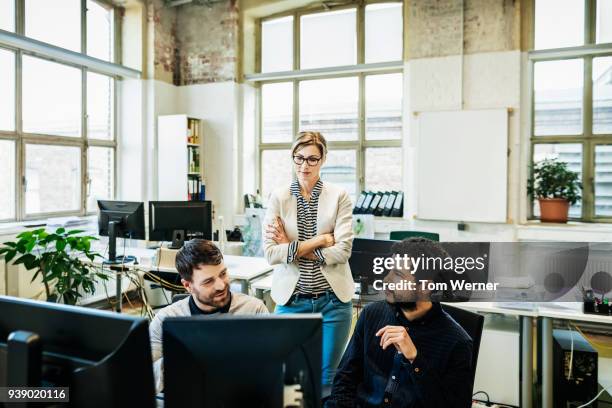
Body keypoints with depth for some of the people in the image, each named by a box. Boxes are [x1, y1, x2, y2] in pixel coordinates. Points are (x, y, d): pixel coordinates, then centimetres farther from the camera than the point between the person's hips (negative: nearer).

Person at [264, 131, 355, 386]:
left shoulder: (339, 196, -3)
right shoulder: (278, 197, -2)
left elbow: (343, 250, -12)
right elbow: (270, 254, -10)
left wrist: (292, 247, -13)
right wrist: (319, 240, -14)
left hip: (333, 298, 0)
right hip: (291, 299, 1)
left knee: (327, 377, 13)